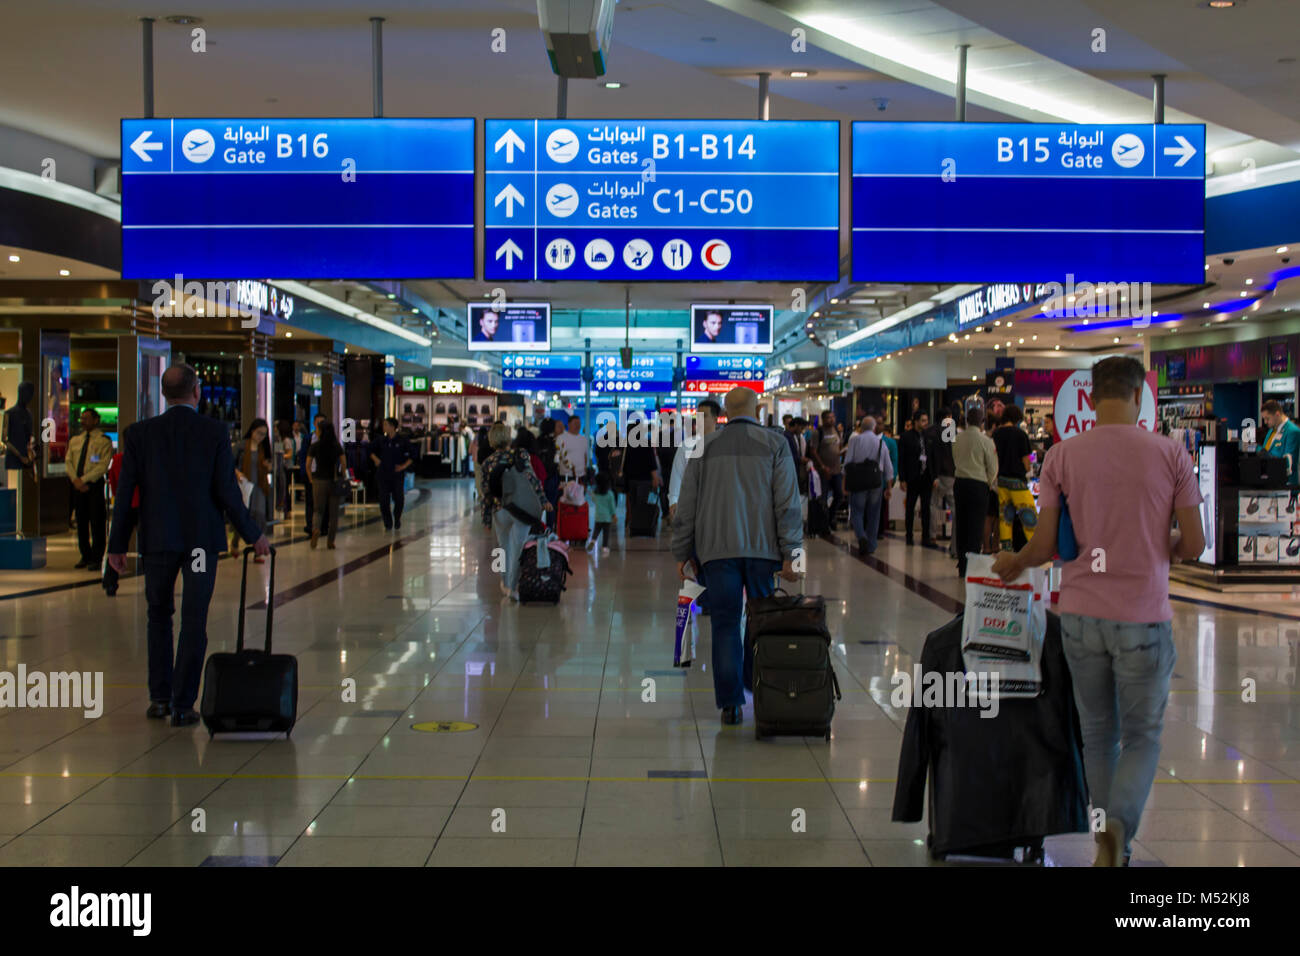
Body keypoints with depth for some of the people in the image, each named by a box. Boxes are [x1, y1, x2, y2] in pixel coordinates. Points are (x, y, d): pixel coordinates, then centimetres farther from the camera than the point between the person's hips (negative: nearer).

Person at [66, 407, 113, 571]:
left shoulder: (104, 441, -3)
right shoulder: (75, 440, 15)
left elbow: (102, 466, -11)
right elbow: (69, 461, 9)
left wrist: (83, 480, -17)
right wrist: (75, 480, -8)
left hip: (94, 485, -5)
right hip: (77, 485, 5)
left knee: (97, 523, -5)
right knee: (81, 522, 8)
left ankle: (97, 559, 1)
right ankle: (86, 556, 17)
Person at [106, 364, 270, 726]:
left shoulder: (138, 433, -2)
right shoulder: (215, 432, -5)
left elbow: (125, 492, -2)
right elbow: (227, 491, -7)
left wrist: (116, 545, 6)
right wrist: (253, 535, 5)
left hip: (158, 539, 2)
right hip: (202, 539, -2)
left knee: (159, 615, 19)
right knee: (194, 622, 2)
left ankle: (160, 697, 20)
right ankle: (183, 704, 1)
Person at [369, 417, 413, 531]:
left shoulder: (402, 441, -3)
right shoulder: (380, 440, 5)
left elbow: (411, 457, 3)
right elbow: (371, 450, 21)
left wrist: (404, 466, -7)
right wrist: (375, 459, 7)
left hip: (397, 474, -2)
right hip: (383, 474, 2)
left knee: (399, 499, 0)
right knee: (384, 500, -1)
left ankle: (397, 521, 24)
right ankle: (388, 524, 9)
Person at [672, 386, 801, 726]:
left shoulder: (704, 448, 8)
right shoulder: (774, 444, 3)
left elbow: (686, 505, 8)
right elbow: (787, 502, -4)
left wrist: (682, 552, 13)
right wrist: (790, 554, -5)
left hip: (718, 548, 1)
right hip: (763, 547, -1)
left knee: (725, 624, 2)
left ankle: (730, 703, -2)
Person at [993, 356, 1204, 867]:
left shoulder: (1062, 455, -2)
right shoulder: (1170, 454, -4)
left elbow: (1045, 545, -2)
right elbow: (1193, 544, -1)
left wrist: (1013, 563, 19)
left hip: (1081, 613, 2)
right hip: (1144, 616, -1)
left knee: (1098, 736, 16)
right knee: (1142, 736, 11)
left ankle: (1111, 843, 22)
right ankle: (1118, 825, -12)